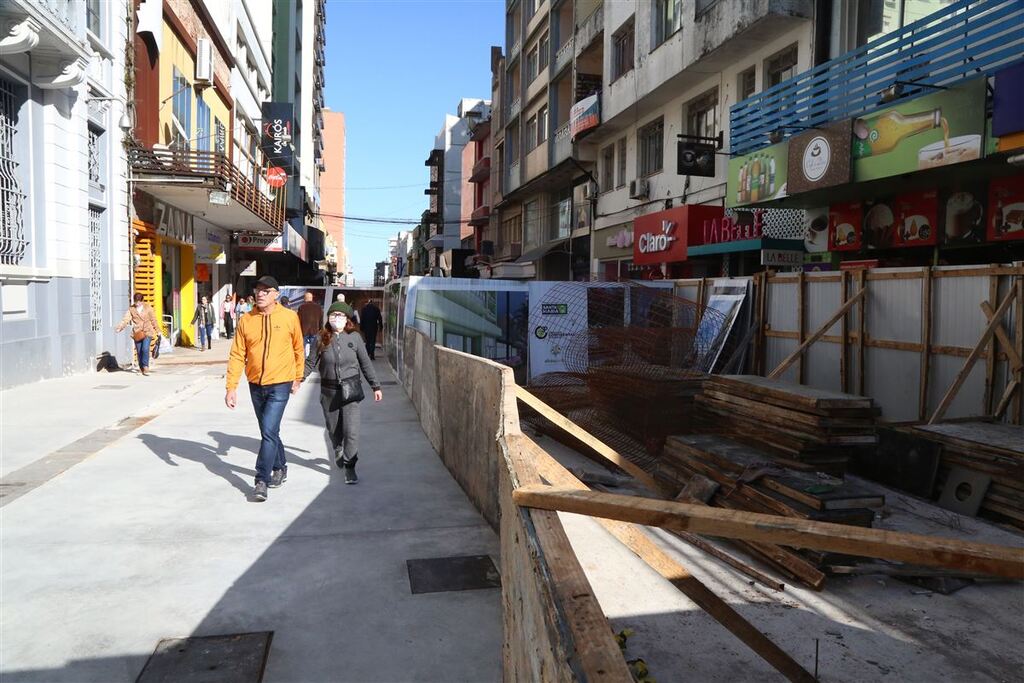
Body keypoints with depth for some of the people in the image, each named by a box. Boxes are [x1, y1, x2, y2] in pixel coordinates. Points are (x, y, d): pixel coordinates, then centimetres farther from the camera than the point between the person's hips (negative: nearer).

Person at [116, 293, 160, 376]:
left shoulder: (148, 308, 3)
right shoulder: (131, 309, 5)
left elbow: (153, 320, 8)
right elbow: (126, 319, -6)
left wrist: (158, 331, 10)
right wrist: (119, 327, -23)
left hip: (147, 332, -2)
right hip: (137, 333, 2)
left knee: (145, 349, -18)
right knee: (139, 351, 5)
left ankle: (145, 367, -5)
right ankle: (142, 368, 19)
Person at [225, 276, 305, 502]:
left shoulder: (289, 317, -6)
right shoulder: (246, 320, -1)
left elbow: (298, 349, 7)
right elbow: (237, 355, -1)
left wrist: (297, 378, 13)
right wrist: (231, 387, -6)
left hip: (280, 384, -4)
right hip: (256, 385, 4)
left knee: (269, 432, -11)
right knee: (269, 431, 17)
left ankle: (262, 480, -3)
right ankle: (280, 467, 36)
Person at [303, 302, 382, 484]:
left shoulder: (354, 337, -2)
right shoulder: (322, 339, 0)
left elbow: (365, 363, 4)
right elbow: (311, 363, 4)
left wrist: (375, 386, 6)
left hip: (351, 389, -2)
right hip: (329, 390, 2)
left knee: (351, 430, -8)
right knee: (333, 428, 15)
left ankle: (350, 467, 3)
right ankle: (338, 450, 47)